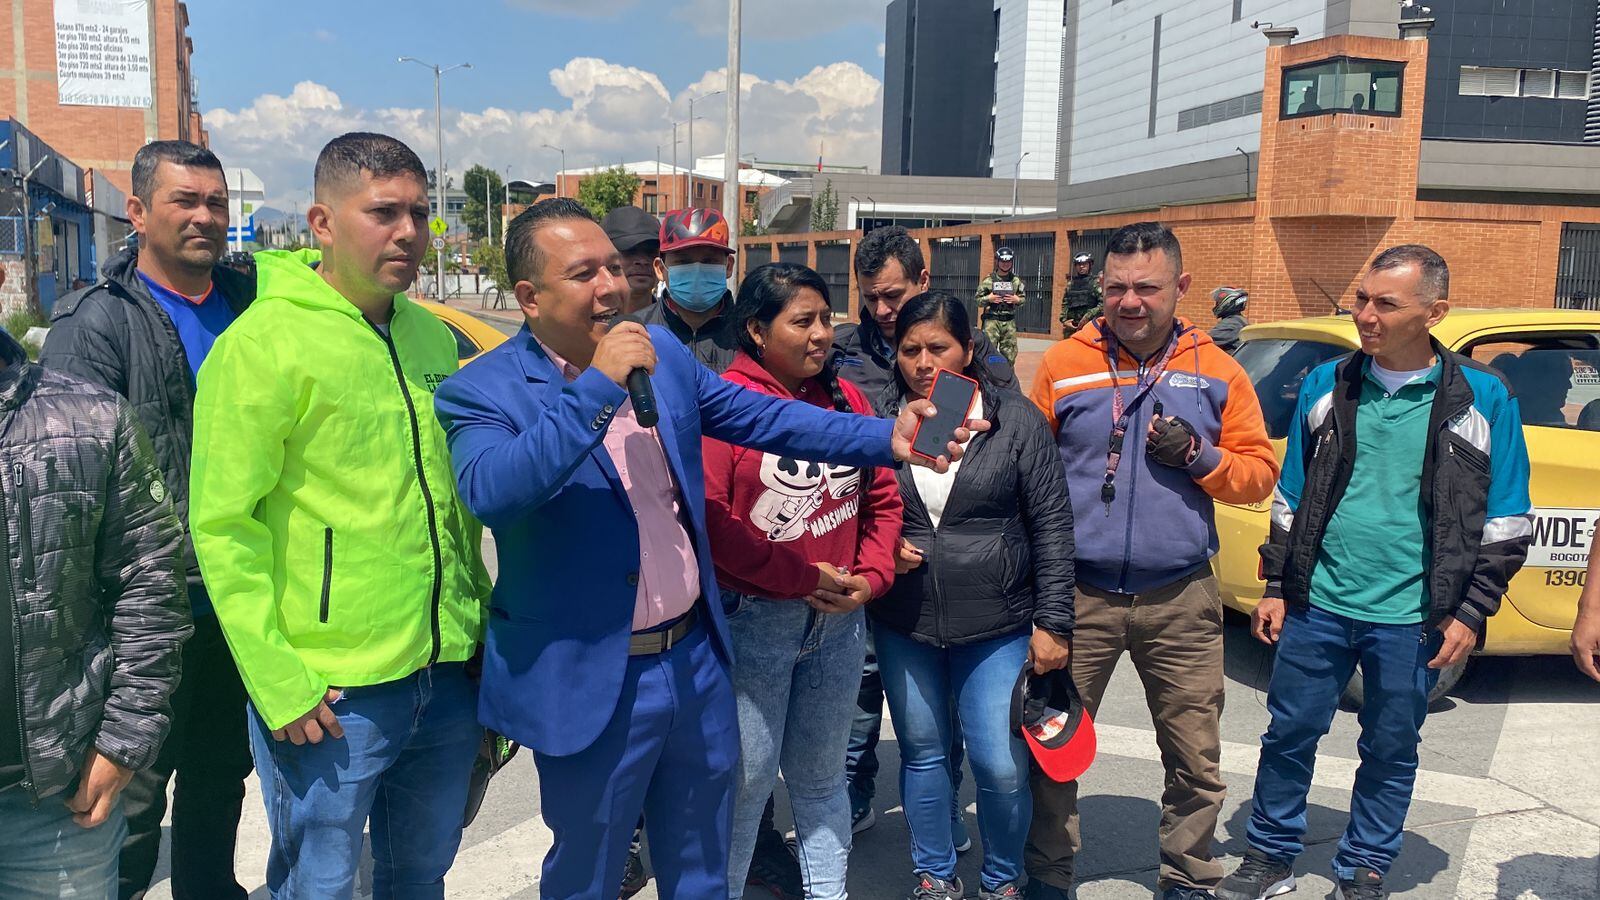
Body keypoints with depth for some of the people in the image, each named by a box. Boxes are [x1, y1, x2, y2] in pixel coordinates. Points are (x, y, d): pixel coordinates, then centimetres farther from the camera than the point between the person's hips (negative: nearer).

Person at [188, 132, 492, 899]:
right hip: (329, 696, -6)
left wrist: (483, 630, 13)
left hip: (448, 677, 6)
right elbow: (223, 527, -13)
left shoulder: (433, 338, 8)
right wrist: (278, 683, -15)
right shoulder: (264, 342, -11)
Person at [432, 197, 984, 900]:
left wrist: (889, 439, -5)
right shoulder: (481, 390, -13)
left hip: (697, 660, 6)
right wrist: (597, 386, -30)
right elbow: (489, 492, -31)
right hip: (590, 682, -5)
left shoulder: (661, 352, 4)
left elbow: (765, 417, 5)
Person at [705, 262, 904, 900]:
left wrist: (869, 578, -4)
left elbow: (883, 498, 11)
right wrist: (801, 578, -15)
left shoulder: (846, 398, 7)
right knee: (747, 779, 4)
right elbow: (707, 516, -18)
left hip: (838, 621, 5)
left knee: (820, 777, 18)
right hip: (753, 620, -5)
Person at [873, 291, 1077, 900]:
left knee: (1003, 768, -1)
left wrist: (1053, 621, -6)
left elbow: (1052, 527, -3)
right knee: (922, 756, 14)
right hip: (903, 626, 2)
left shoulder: (1017, 419, -5)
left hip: (997, 627, -2)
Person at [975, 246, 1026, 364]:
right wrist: (988, 298, -14)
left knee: (1009, 353, 6)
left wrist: (1017, 300, -5)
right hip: (992, 320, -3)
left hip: (1009, 322, 3)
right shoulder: (988, 280, 0)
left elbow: (1024, 298, 15)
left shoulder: (1016, 280, 8)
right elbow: (978, 300, 4)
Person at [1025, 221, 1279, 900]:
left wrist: (1198, 456, -12)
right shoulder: (1062, 365, 3)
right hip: (1078, 595, 0)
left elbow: (1259, 473, 7)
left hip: (1180, 601, 1)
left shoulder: (1217, 372, 6)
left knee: (1196, 761, 9)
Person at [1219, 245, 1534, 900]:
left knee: (1391, 751, 12)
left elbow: (1507, 523, 1)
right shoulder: (1326, 385, 3)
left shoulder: (1482, 398, -4)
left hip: (1411, 621, -2)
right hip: (1317, 606, 2)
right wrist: (1278, 587, 8)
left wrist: (1470, 612, -4)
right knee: (1289, 735, 10)